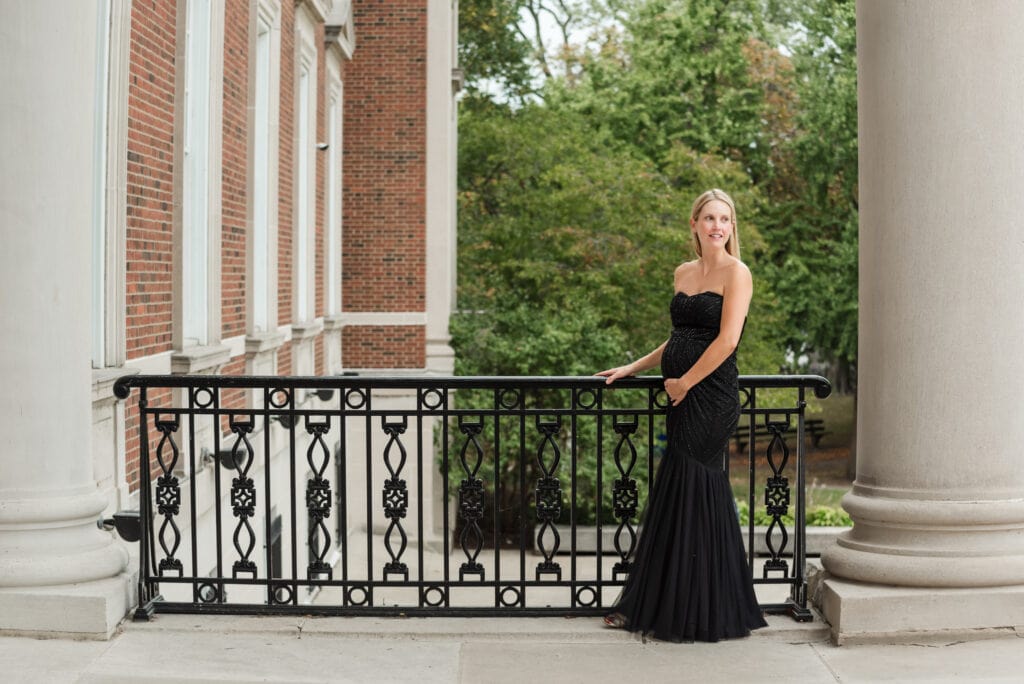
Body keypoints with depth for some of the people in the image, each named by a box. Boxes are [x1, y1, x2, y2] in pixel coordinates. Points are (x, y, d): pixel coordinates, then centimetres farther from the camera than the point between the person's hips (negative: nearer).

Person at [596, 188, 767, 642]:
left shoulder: (735, 273, -7)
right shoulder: (683, 273, 16)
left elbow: (727, 340, -16)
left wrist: (685, 382, -11)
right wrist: (633, 368, 23)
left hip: (710, 397, -7)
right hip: (683, 399, 7)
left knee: (689, 496, -4)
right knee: (672, 497, 12)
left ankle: (692, 617, 7)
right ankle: (646, 605, 20)